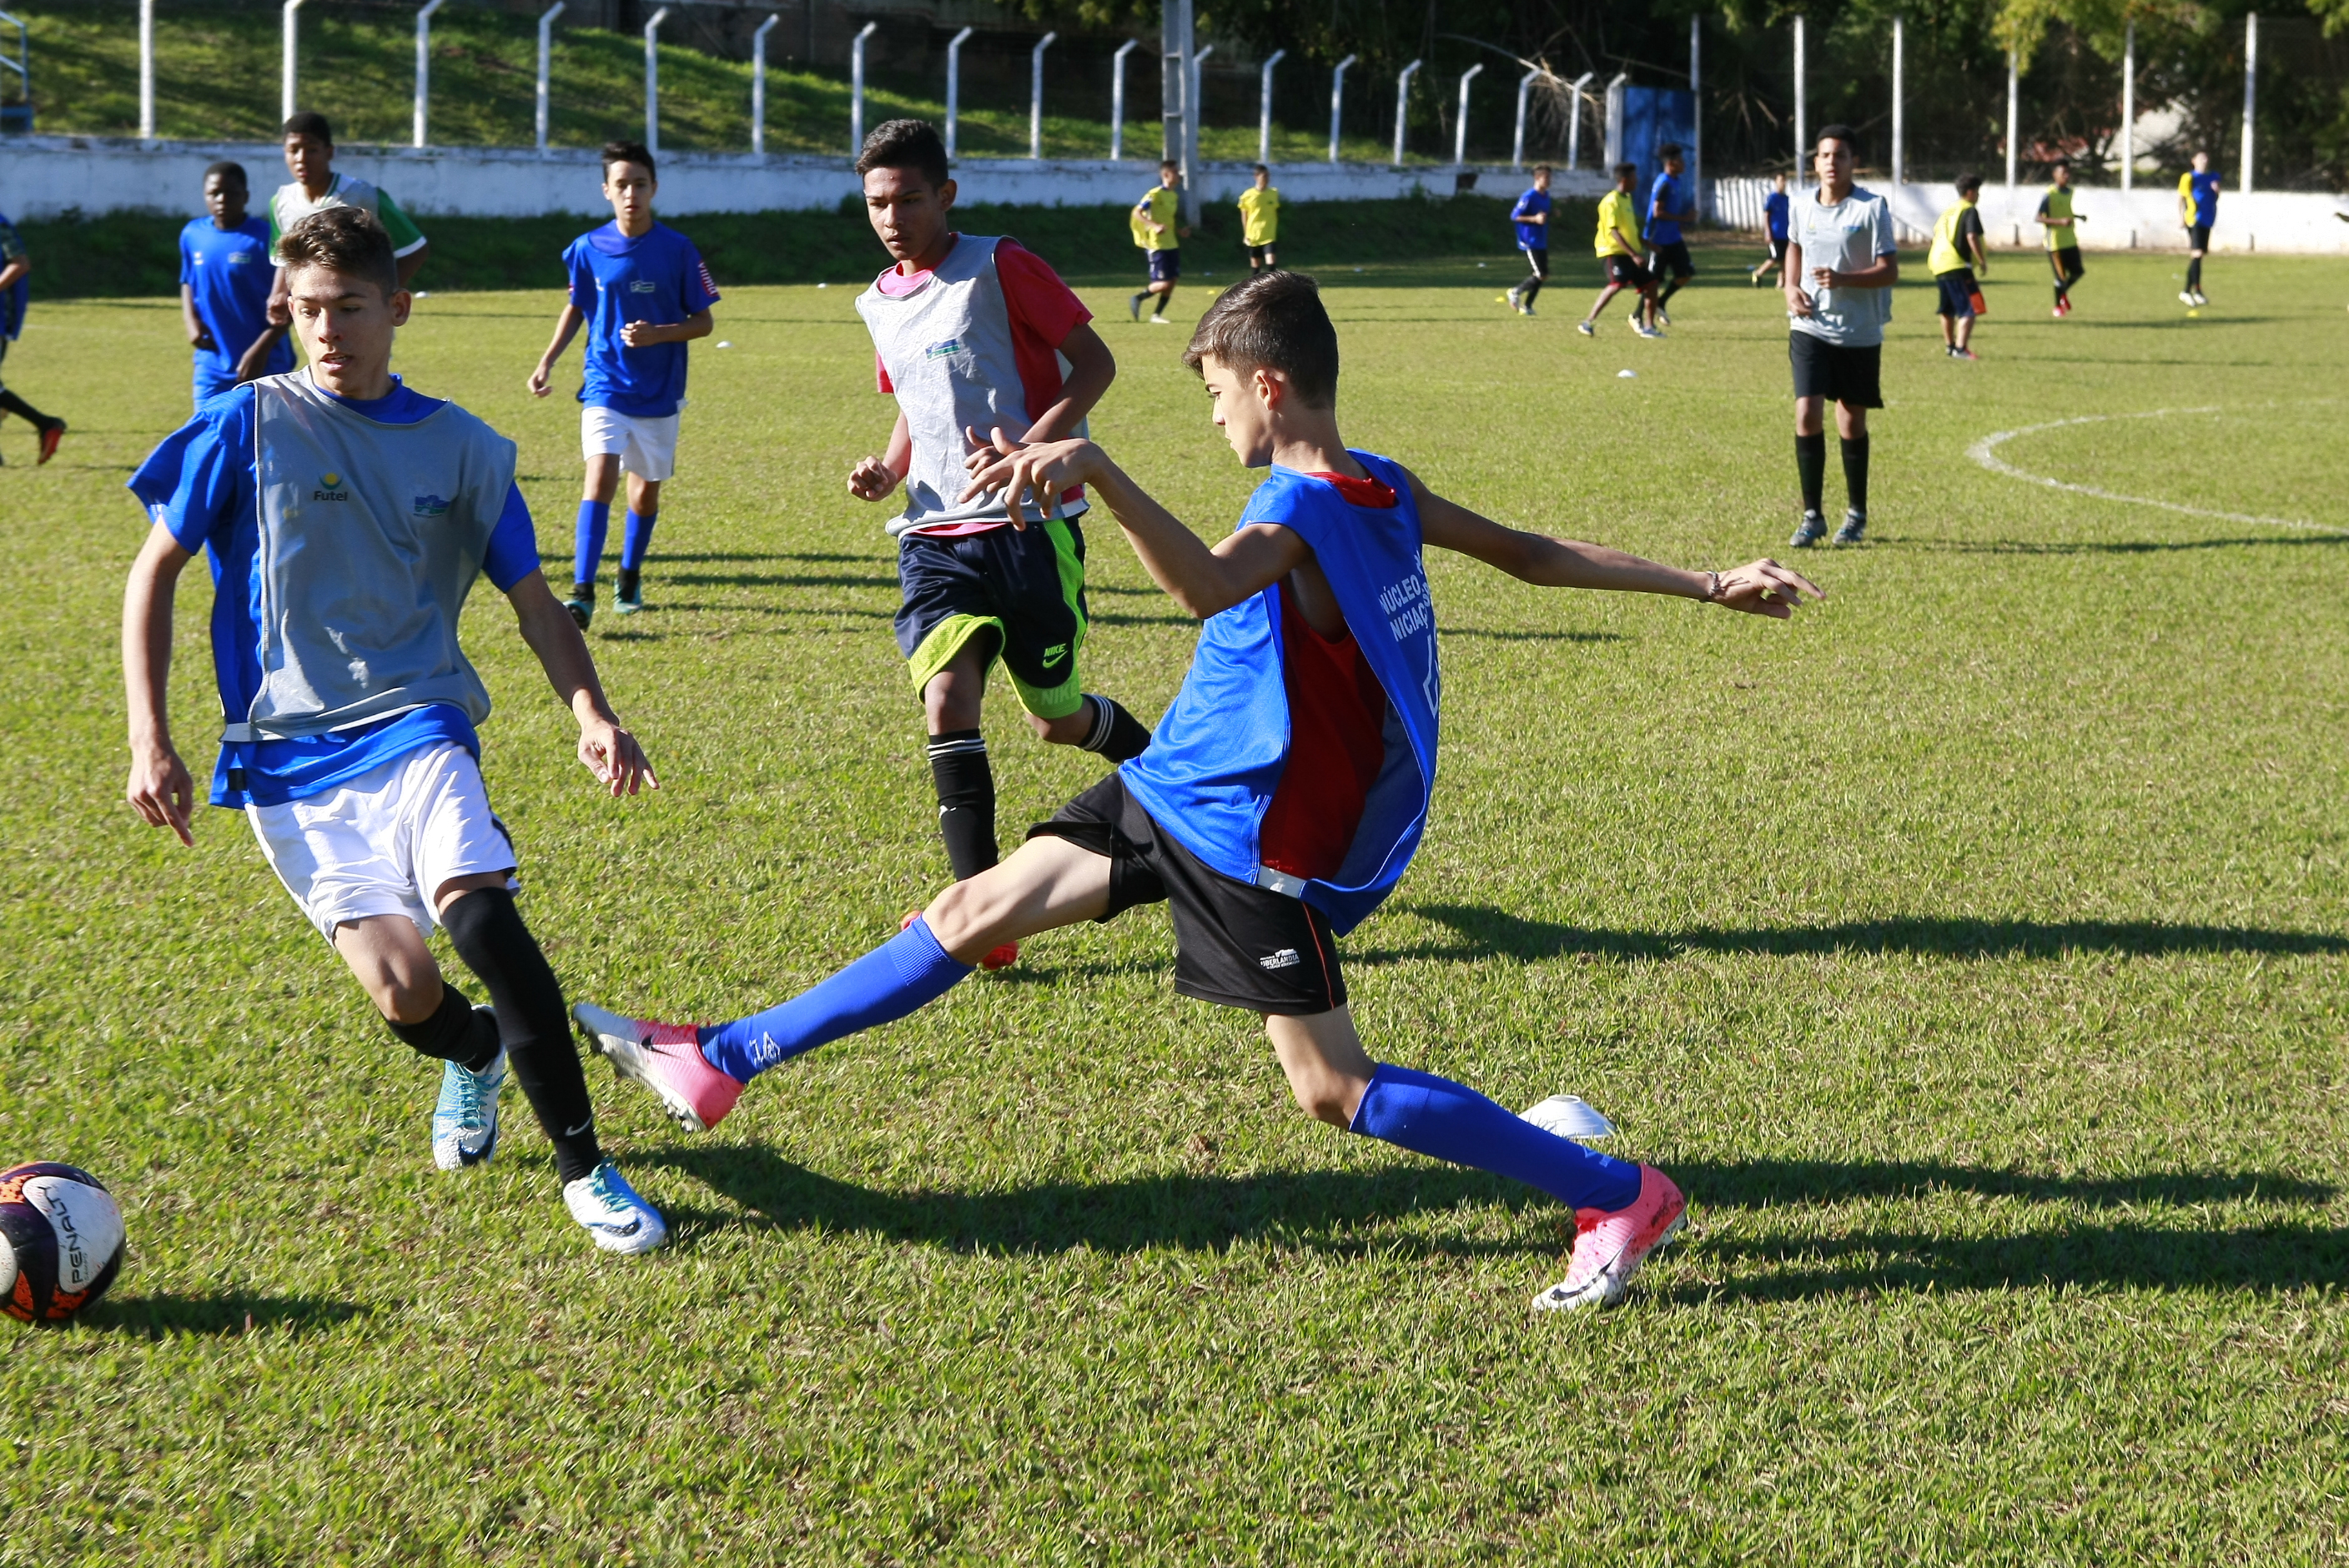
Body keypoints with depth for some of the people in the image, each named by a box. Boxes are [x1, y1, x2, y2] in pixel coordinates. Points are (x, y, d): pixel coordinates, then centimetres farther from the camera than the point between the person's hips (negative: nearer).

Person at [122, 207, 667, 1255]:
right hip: (286, 756, -1)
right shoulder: (249, 424, 1)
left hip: (416, 727, 1)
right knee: (403, 990, -16)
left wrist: (593, 715, -3)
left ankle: (584, 1168, -17)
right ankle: (476, 1053, 23)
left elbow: (533, 600, 14)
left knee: (478, 909, -29)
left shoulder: (465, 449, 7)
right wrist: (149, 739, -2)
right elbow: (155, 570, 6)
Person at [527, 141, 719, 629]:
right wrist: (548, 361, 4)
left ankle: (630, 576, 37)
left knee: (646, 488, 13)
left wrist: (658, 334, -19)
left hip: (659, 392, 1)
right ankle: (582, 593, -23)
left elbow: (703, 322, -1)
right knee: (600, 478, -19)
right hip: (605, 387, -1)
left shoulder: (677, 250, -7)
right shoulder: (587, 249, -3)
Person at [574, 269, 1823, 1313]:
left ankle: (1617, 1195, 6)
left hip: (1253, 842, -10)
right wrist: (1706, 584, 16)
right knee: (974, 911, 10)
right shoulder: (1382, 491, 2)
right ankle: (720, 1064, 17)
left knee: (1334, 1092, -3)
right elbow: (1533, 555, 7)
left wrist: (1096, 468, -58)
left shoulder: (1300, 515, -26)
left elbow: (1206, 585, -48)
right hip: (1174, 792, 10)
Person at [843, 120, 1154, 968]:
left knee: (1058, 719, 7)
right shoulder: (880, 303, 13)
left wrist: (1027, 451, -21)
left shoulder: (999, 267, -8)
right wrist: (887, 472, 5)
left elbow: (1095, 363, -7)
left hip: (1031, 526, -5)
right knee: (946, 702, -16)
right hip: (936, 536, 5)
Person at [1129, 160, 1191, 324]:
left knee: (1173, 280, 4)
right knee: (1164, 283, -11)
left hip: (1171, 244, 8)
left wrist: (1179, 231, 10)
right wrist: (1155, 226, -30)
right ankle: (1137, 299, 9)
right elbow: (1136, 213, -18)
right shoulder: (1156, 194, -13)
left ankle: (1156, 315, 11)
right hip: (1157, 245, -8)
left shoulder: (1174, 195, 13)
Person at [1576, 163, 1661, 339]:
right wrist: (1633, 254, -29)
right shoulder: (1612, 202, -15)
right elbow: (1613, 232, -23)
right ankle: (1588, 323, -24)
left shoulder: (1627, 199, 15)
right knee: (1618, 283, -28)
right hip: (1614, 251, -9)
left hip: (1629, 252, 9)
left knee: (1650, 284, 5)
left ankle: (1648, 327, 14)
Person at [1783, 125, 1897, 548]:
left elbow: (1890, 271, -11)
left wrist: (1843, 279, -26)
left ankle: (1856, 514, 24)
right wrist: (1791, 287, 7)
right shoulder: (1802, 208, 4)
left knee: (1851, 423, 7)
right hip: (1810, 328, 2)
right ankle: (1812, 515, 0)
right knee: (1807, 416, -10)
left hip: (1859, 334, -2)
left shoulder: (1872, 208, -9)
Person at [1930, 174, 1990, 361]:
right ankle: (1960, 348, -24)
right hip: (1957, 267, -9)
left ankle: (1949, 345, 35)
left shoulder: (1948, 210, 18)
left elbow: (1937, 234, 25)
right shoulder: (1969, 211, -7)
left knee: (1948, 310, 23)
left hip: (1938, 265, 9)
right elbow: (1972, 237, -19)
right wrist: (1982, 261, -13)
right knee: (1970, 309, -12)